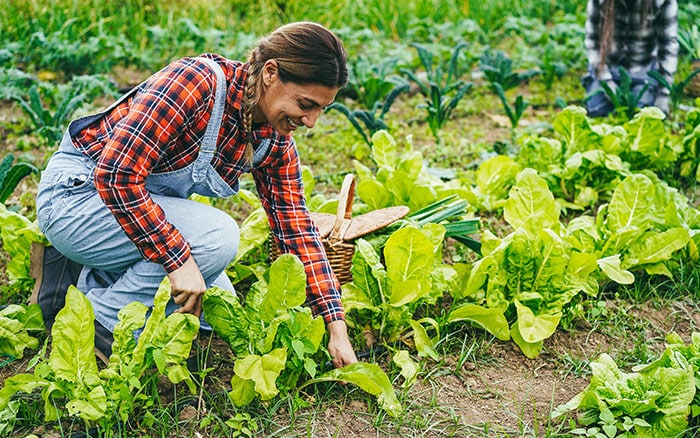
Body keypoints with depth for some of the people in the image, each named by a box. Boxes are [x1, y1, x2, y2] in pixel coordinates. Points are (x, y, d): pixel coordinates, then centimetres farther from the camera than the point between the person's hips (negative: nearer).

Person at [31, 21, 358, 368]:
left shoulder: (275, 141, -6)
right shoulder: (197, 82, -29)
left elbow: (297, 229, -4)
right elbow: (116, 173, -34)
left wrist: (337, 330, -10)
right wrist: (179, 259, -34)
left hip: (147, 206, 8)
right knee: (216, 235, -28)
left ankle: (84, 278, 13)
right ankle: (100, 325, -10)